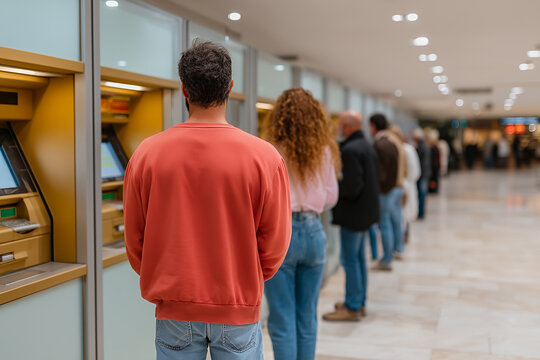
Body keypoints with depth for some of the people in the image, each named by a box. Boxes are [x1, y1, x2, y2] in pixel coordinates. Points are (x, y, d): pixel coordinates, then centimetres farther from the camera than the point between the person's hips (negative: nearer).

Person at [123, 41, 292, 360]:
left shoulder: (147, 154, -8)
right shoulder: (264, 157, -12)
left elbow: (134, 239, 0)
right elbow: (275, 241, -6)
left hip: (174, 308, 1)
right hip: (239, 309, -1)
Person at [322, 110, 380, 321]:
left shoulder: (350, 150, -19)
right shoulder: (368, 147, 13)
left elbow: (351, 186, -24)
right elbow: (374, 179, 18)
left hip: (353, 213, -10)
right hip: (367, 210, 10)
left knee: (350, 259, -3)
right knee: (359, 257, 17)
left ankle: (352, 308, 3)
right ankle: (359, 302, 26)